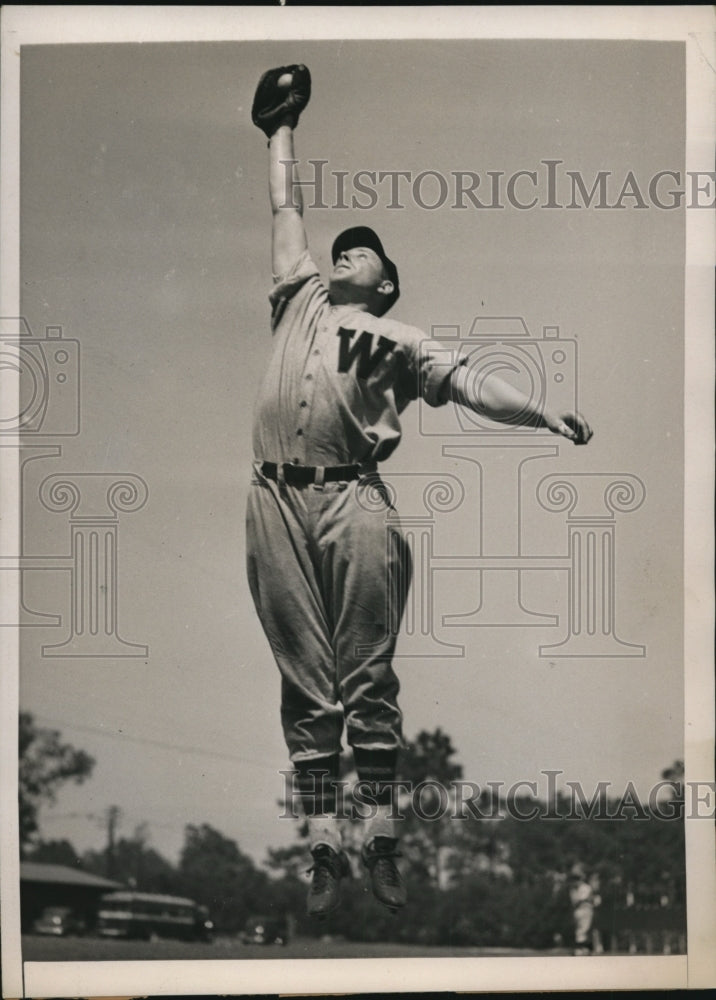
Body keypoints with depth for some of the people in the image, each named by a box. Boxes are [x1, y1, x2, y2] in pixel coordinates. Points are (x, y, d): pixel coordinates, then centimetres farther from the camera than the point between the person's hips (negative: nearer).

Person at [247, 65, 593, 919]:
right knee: (304, 682, -1)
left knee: (366, 676, -5)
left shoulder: (398, 338, 16)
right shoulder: (300, 298, 24)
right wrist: (281, 130, 42)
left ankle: (381, 839, -4)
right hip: (277, 502, 2)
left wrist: (547, 416, -6)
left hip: (353, 503, -2)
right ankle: (323, 847, -2)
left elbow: (471, 387, 7)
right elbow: (286, 209, 34)